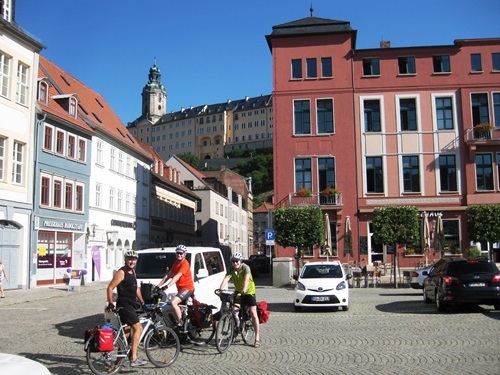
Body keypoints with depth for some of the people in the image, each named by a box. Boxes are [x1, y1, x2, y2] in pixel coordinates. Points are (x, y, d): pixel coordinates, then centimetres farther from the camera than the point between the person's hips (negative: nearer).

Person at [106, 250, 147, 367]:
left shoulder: (132, 272, 14)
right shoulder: (121, 273, -13)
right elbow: (110, 288, -15)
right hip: (124, 305, -10)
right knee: (138, 328, -15)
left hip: (131, 304, 10)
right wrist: (110, 304, -20)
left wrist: (142, 302, 19)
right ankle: (134, 359, -15)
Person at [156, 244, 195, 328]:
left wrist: (167, 286, -38)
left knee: (173, 302, -27)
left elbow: (177, 276, -28)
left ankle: (180, 324, -22)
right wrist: (158, 285, 0)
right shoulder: (176, 263, 11)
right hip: (181, 289, 10)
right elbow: (168, 275, 9)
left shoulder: (185, 263, -15)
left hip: (187, 288, -10)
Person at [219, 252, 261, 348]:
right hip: (238, 292, 4)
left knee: (253, 313, -12)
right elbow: (226, 279, -24)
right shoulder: (231, 270, -9)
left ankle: (257, 338, -8)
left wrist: (243, 290, -53)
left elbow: (246, 279, -37)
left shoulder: (245, 267, -21)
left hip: (249, 292, -4)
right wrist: (221, 290, -41)